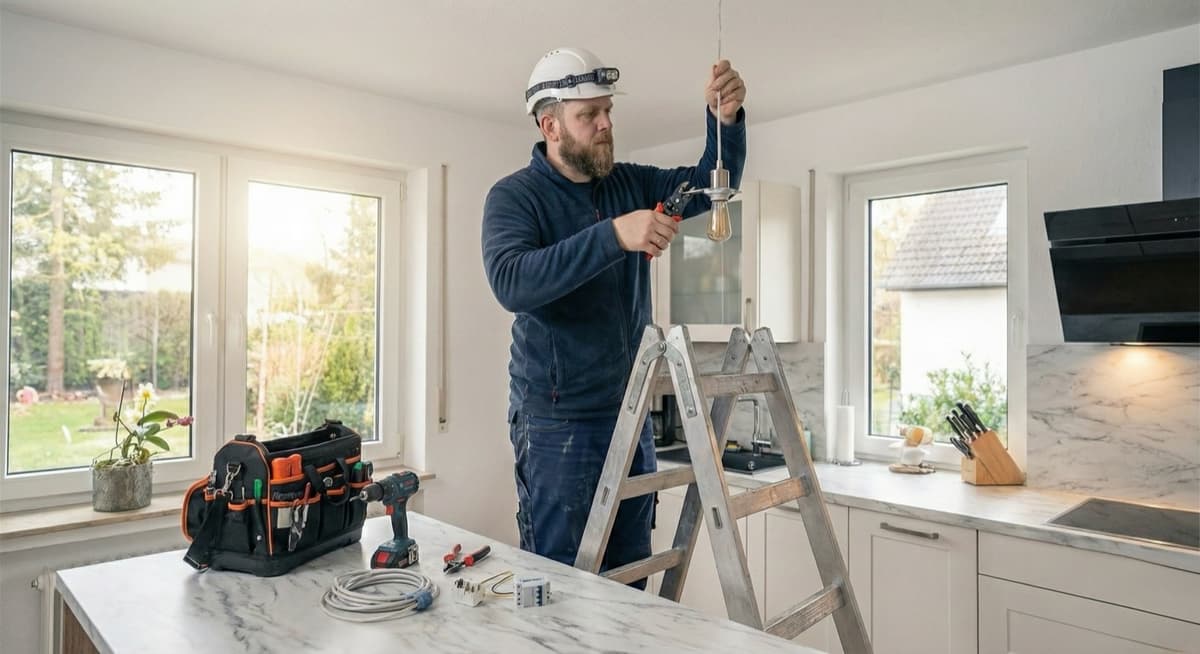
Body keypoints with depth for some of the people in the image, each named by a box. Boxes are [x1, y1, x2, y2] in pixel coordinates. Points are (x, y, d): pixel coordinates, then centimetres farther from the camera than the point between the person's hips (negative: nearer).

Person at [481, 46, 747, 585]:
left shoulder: (629, 185, 9)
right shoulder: (514, 196, -9)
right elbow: (510, 283, -26)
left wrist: (726, 120, -12)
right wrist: (612, 234, -35)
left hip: (630, 415, 6)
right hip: (557, 424, -5)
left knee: (629, 582, 15)